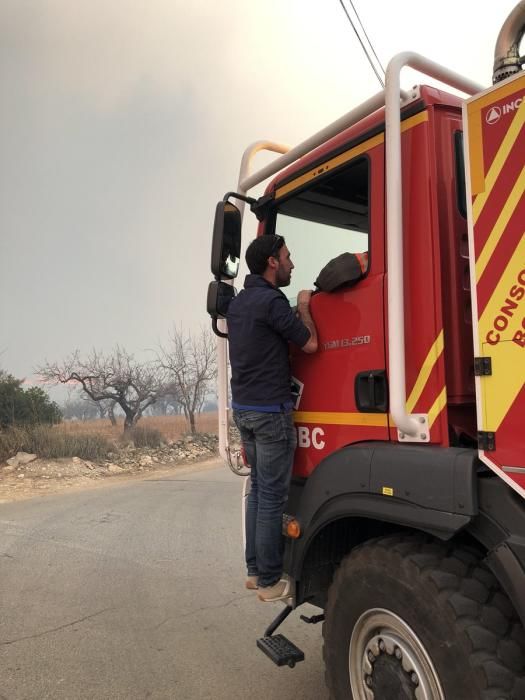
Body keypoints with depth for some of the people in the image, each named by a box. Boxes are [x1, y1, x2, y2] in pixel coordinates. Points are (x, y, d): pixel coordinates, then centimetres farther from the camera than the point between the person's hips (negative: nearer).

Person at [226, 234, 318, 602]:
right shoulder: (271, 301, -16)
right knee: (272, 496, 0)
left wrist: (293, 311, 17)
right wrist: (304, 307, 7)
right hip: (270, 410, -9)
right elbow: (310, 343, -8)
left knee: (259, 490, 17)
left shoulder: (238, 302, 12)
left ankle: (255, 569, 26)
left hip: (244, 407, 9)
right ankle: (270, 581, 11)